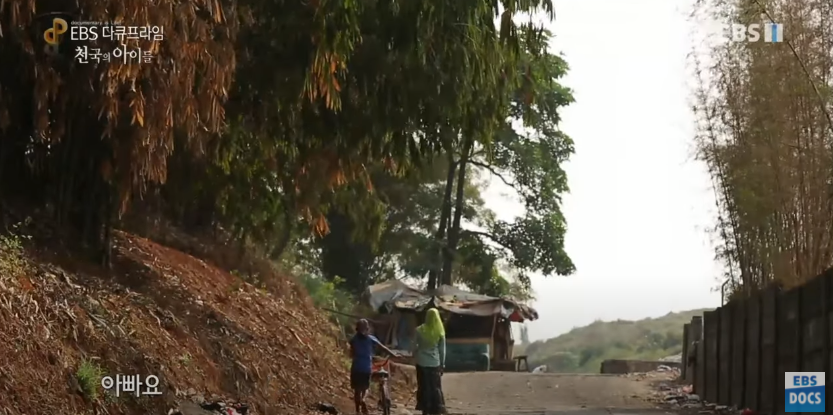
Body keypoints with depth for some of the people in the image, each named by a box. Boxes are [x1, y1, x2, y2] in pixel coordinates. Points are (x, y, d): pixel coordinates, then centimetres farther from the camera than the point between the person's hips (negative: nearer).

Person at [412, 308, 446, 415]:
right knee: (435, 388, 7)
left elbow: (414, 346, -1)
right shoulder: (440, 332, -3)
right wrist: (442, 364, 10)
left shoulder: (420, 330, -6)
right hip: (435, 363, 0)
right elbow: (442, 350, 1)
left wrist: (415, 356, 17)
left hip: (422, 363, 0)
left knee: (423, 388, 9)